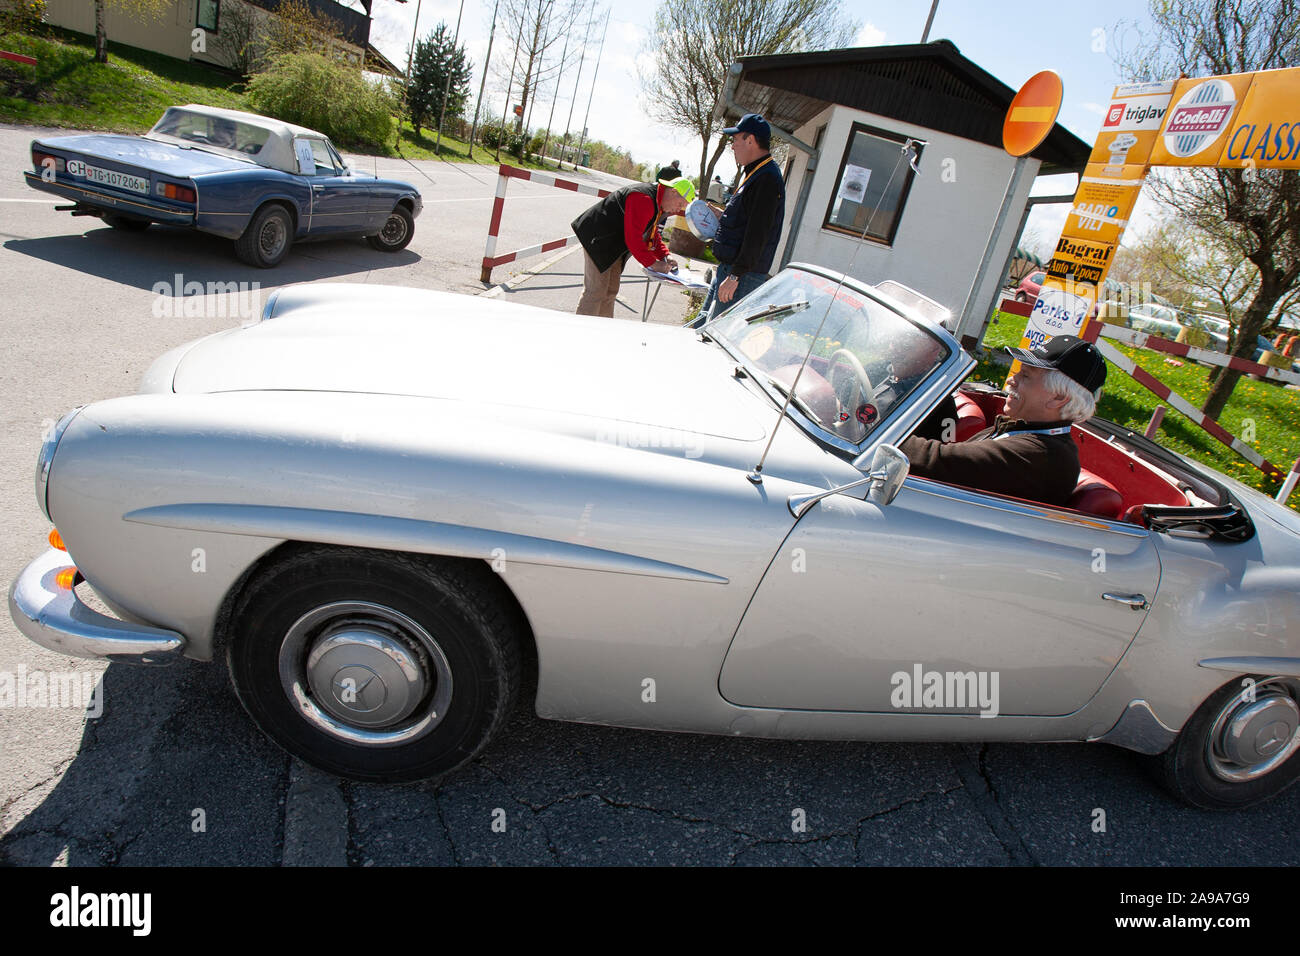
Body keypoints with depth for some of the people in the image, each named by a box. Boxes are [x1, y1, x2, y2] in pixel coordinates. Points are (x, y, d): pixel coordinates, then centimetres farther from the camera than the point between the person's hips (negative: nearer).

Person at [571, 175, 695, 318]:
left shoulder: (659, 204, 9)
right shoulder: (643, 199, -25)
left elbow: (652, 234, 19)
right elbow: (633, 237, -28)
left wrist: (664, 257, 4)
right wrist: (653, 263, -22)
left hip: (614, 247, 11)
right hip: (599, 240, -11)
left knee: (611, 291, 13)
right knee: (595, 291, -11)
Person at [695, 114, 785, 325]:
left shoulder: (767, 179, -16)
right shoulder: (751, 172, 17)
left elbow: (757, 235, -24)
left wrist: (735, 276, -25)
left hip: (744, 275, -11)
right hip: (728, 267, 11)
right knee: (702, 326, 15)